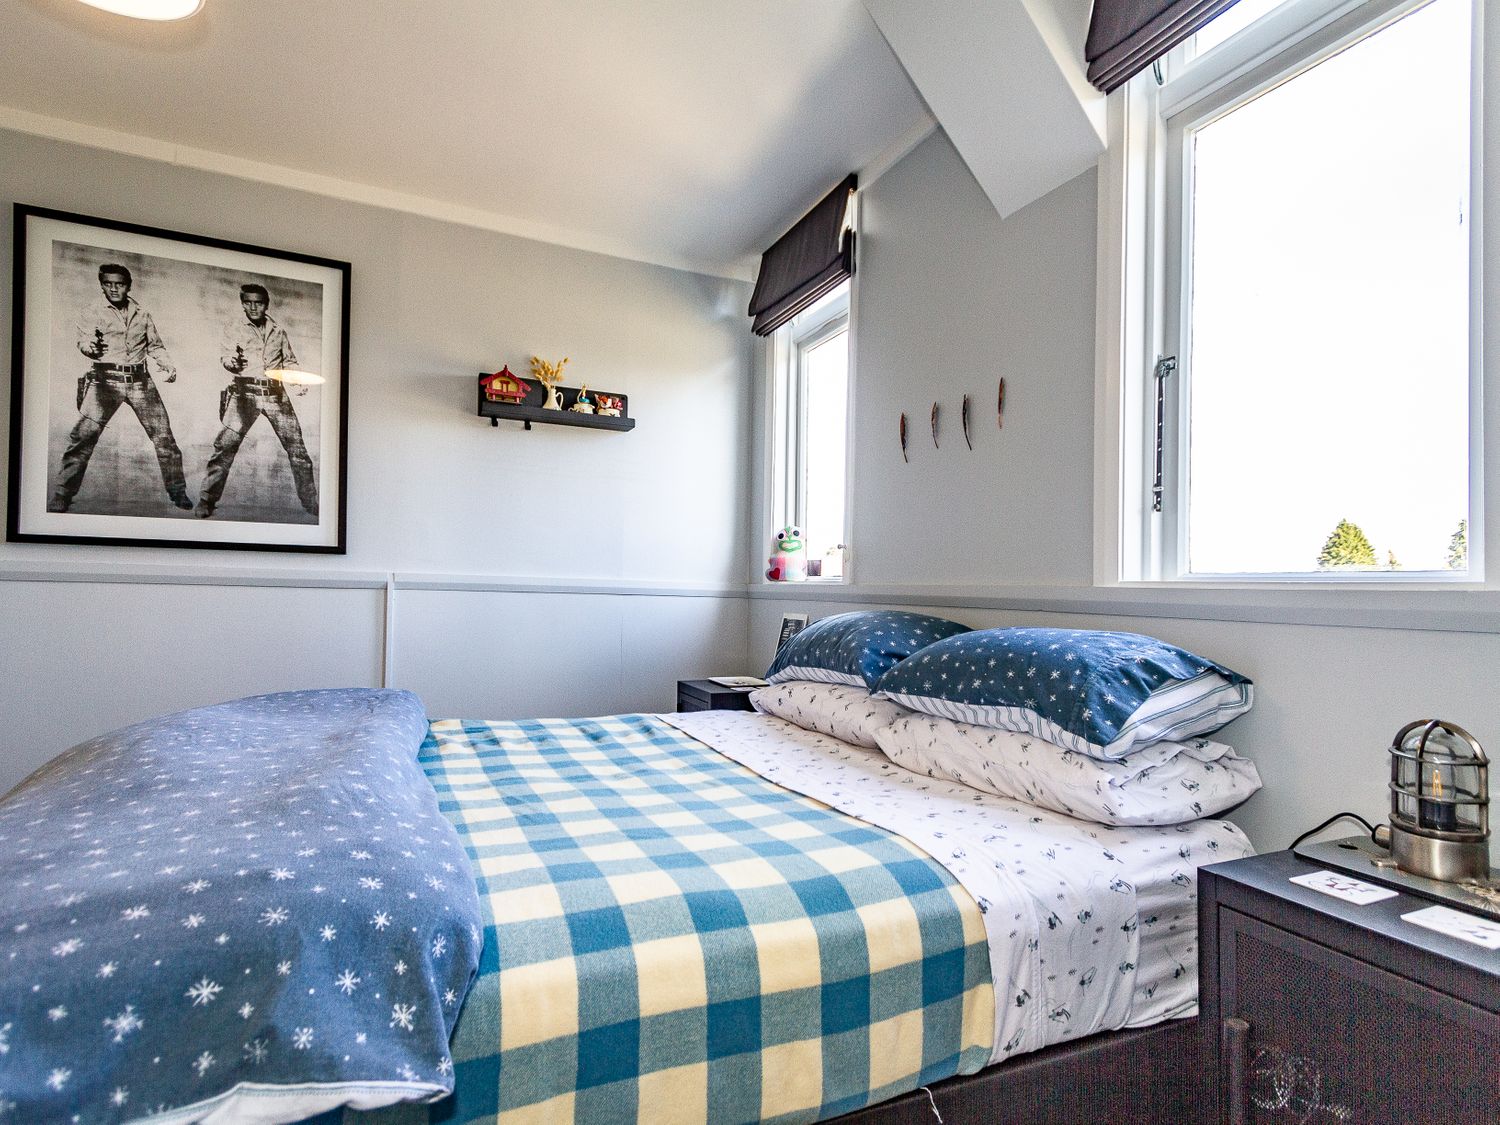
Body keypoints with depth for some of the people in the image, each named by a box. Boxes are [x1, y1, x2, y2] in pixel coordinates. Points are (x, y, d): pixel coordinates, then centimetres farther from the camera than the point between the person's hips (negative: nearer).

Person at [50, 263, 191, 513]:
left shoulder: (142, 314, 15)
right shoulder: (91, 311, 5)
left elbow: (155, 346, 22)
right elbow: (83, 340, -7)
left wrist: (168, 366, 3)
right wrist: (90, 347, -31)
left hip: (140, 380, 3)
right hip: (105, 379, -3)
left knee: (163, 435, 0)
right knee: (83, 436, -13)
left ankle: (178, 492, 11)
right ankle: (60, 498, -8)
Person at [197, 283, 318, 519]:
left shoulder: (278, 331, 15)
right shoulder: (233, 327, 8)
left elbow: (289, 361, 22)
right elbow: (225, 354, -3)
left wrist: (299, 381, 4)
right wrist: (230, 361, -27)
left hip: (275, 393, 2)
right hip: (245, 391, -2)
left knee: (296, 446, 1)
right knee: (225, 446, -11)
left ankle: (311, 502, 10)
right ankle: (207, 500, -3)